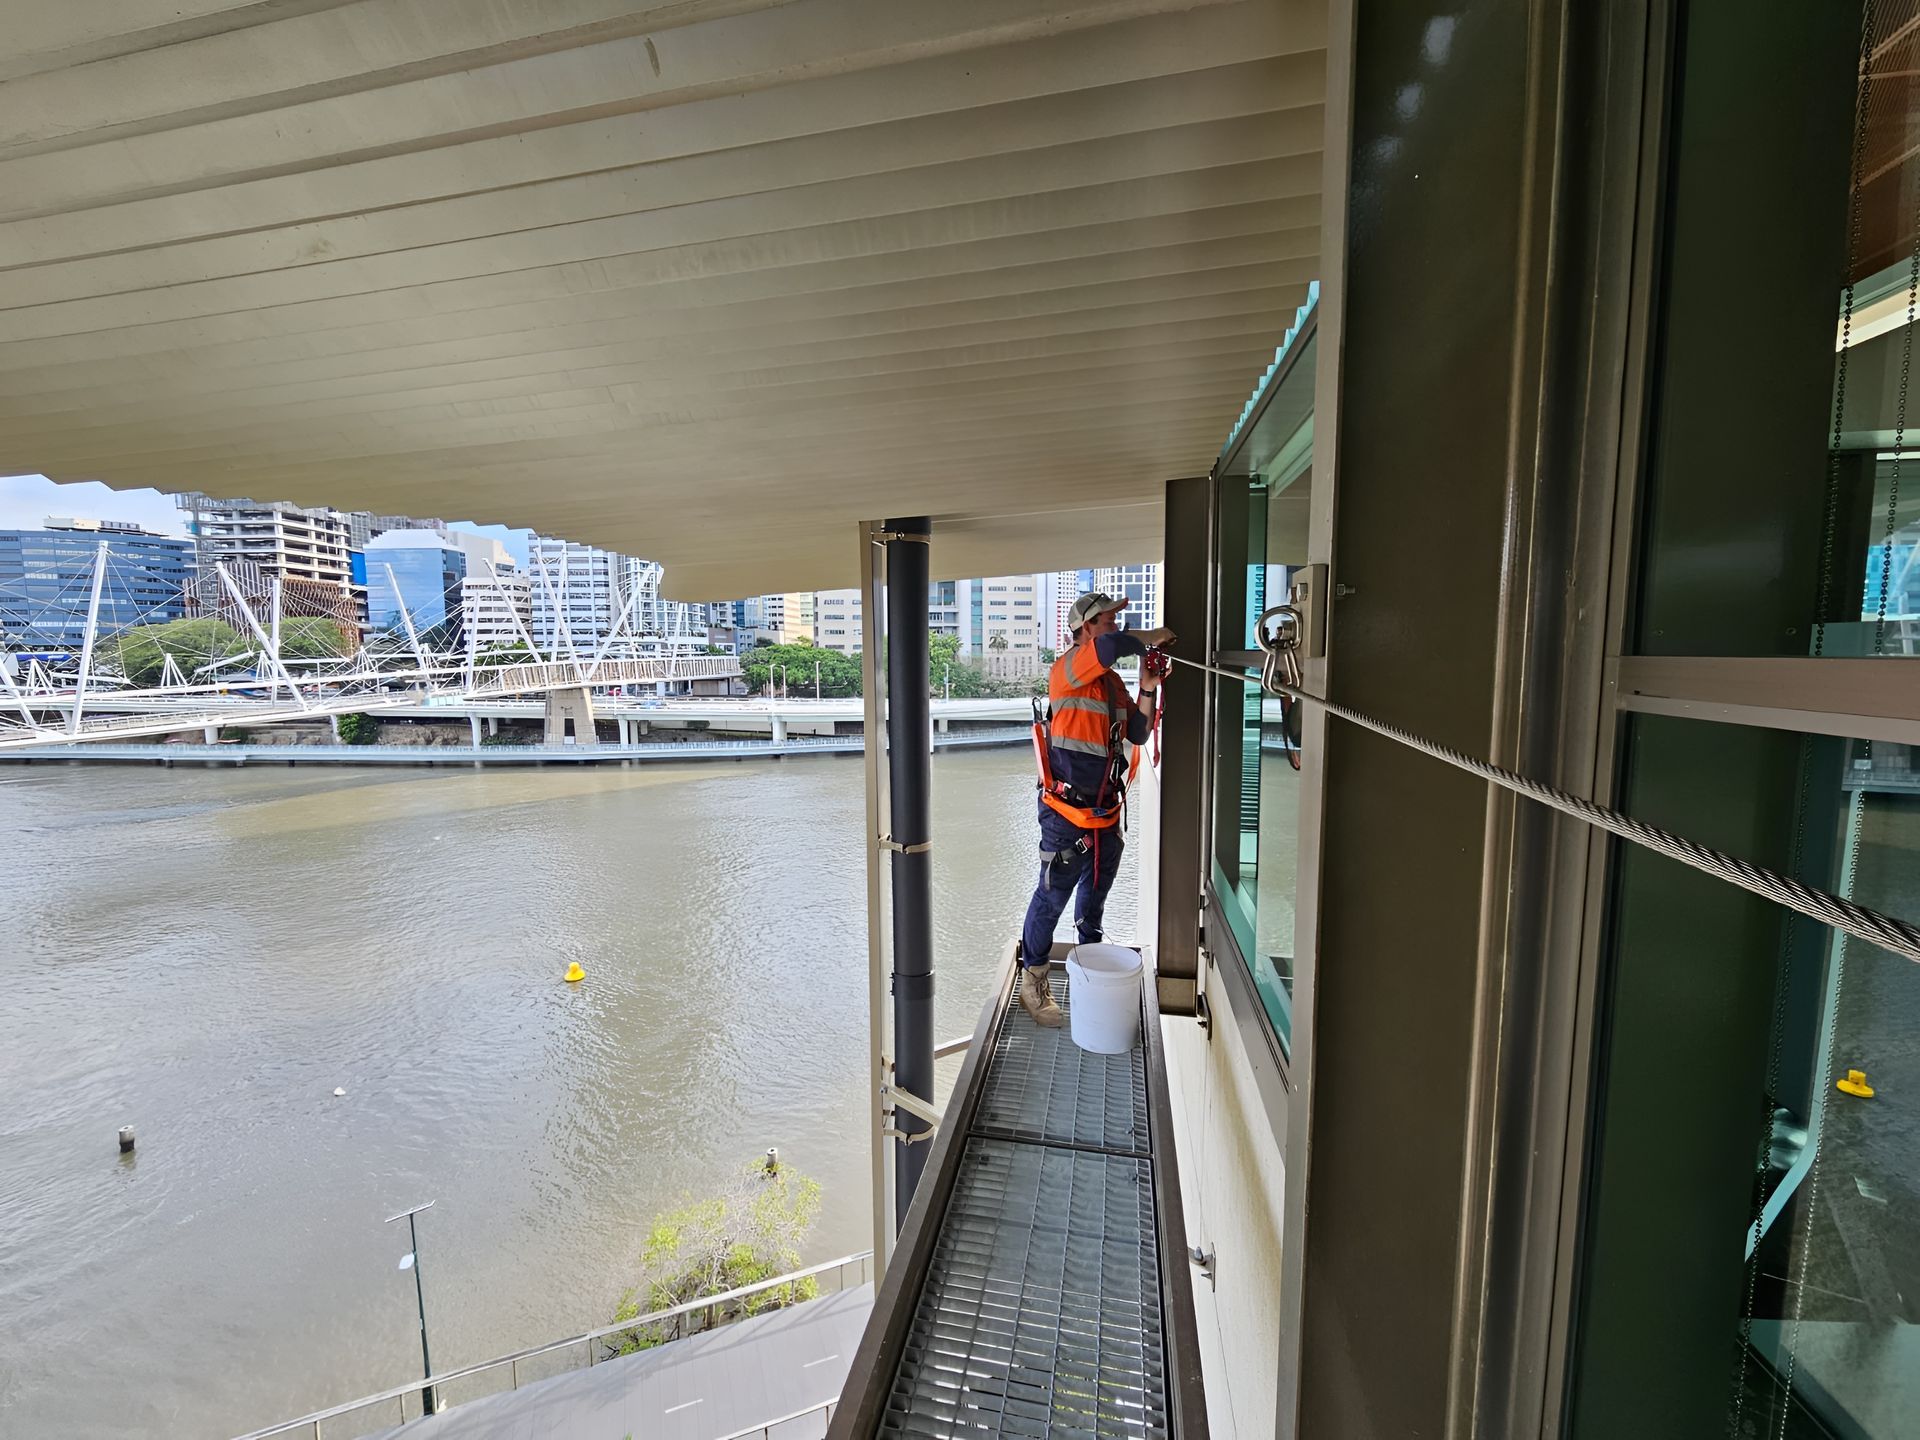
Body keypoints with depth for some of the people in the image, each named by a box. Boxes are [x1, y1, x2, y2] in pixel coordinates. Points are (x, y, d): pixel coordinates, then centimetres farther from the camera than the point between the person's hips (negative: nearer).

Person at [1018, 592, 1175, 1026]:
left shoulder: (1113, 683, 12)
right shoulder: (1066, 670, -13)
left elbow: (1138, 734, 11)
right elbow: (1110, 646, -33)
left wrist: (1147, 690, -2)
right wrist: (1152, 639, -16)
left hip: (1106, 812, 8)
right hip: (1067, 814, -8)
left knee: (1096, 892, 22)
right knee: (1051, 897, 0)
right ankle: (1033, 981, 15)